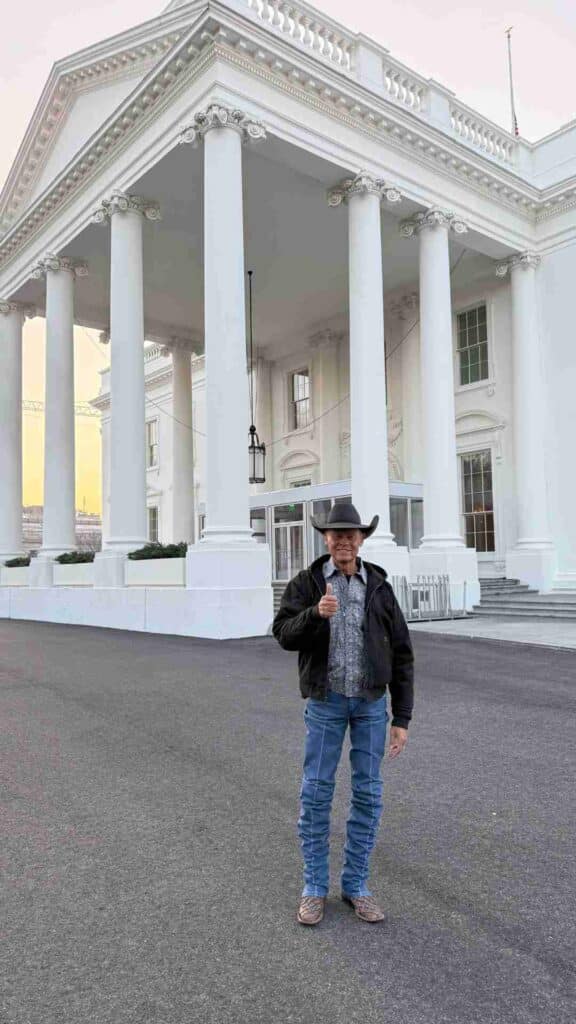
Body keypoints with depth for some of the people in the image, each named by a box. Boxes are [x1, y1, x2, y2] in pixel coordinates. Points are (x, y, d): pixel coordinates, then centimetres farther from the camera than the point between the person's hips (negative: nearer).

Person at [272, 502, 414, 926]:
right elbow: (285, 635, -13)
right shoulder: (306, 583, -1)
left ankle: (356, 884, 23)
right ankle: (314, 887, 20)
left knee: (368, 794, 7)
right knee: (316, 794, 4)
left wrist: (402, 719, -2)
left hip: (371, 701, 1)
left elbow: (401, 655, 2)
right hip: (325, 700, -1)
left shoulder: (379, 588, 1)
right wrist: (316, 613, -33)